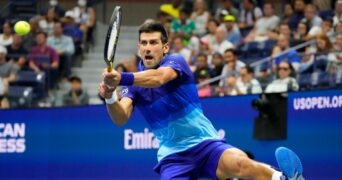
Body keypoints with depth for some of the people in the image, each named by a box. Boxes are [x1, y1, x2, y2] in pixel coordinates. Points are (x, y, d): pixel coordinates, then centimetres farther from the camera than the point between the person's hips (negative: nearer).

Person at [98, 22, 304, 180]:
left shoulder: (176, 61, -6)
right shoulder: (134, 83, 6)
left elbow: (158, 77, -30)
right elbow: (121, 118, -12)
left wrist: (122, 78, -48)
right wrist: (110, 97, -35)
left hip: (205, 142, -3)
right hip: (173, 155, 3)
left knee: (239, 163, -36)